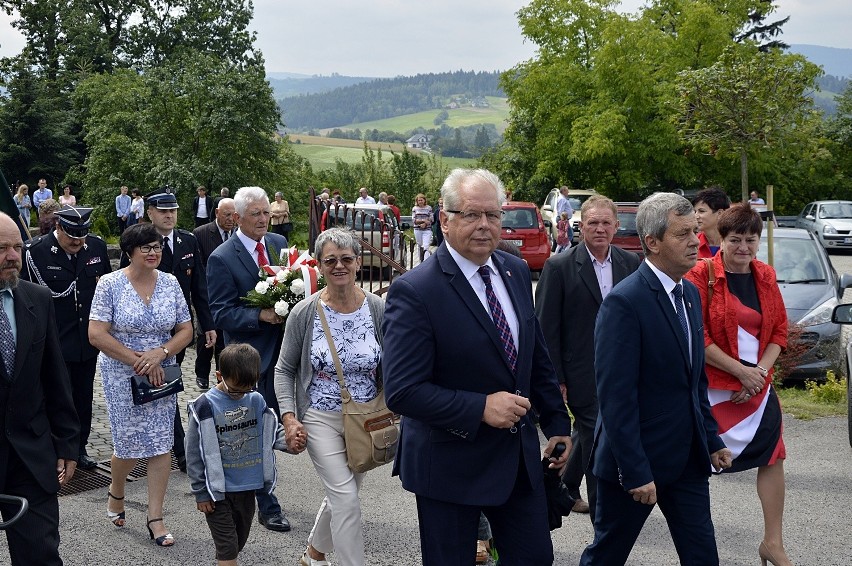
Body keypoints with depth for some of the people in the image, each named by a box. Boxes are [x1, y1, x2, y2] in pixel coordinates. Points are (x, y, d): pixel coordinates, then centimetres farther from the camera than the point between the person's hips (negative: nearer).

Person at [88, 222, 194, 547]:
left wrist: (159, 354, -14)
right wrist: (139, 361, -15)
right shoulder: (110, 284, -9)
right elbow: (96, 335, -14)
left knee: (162, 444, 1)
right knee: (129, 444, 1)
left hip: (161, 373, 3)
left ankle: (155, 518, 11)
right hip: (122, 376, -3)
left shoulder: (170, 283, 2)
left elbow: (185, 330, 4)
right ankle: (115, 493, 34)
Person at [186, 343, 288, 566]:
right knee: (228, 547, -2)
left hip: (247, 488, 5)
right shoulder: (205, 406, -14)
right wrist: (201, 493, -8)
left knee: (239, 541, 20)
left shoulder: (256, 401, -2)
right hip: (217, 491, -5)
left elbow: (273, 432, 7)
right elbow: (195, 454, -10)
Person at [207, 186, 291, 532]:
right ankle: (267, 507, 13)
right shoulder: (222, 259, -10)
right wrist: (260, 316, -26)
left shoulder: (278, 243, 7)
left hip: (282, 350, 6)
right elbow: (221, 313, -13)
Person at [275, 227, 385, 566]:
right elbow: (284, 370, -1)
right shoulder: (304, 313, -9)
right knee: (347, 498, -12)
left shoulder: (378, 309, -8)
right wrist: (289, 418, -11)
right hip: (321, 419, -3)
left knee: (341, 495, 19)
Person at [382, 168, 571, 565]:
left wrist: (557, 424, 12)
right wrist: (480, 408, -25)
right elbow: (401, 391, -22)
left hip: (519, 455, 6)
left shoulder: (516, 273, 4)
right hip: (449, 465, -6)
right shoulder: (414, 291, -18)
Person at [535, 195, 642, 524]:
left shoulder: (631, 264, 4)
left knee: (588, 435, 19)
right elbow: (546, 327, -9)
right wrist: (555, 380, -12)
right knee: (595, 439, -3)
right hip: (582, 372, -5)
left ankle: (566, 487, 42)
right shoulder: (559, 267, -9)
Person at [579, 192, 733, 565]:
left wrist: (712, 439, 14)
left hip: (688, 458, 7)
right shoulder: (624, 302, -19)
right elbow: (616, 396, -21)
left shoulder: (690, 294, 8)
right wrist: (635, 472, -21)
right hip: (636, 462, -7)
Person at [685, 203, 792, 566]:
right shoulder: (702, 276, -11)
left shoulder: (766, 277, 6)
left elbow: (779, 330, 9)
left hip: (758, 384, 5)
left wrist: (760, 371, -7)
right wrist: (741, 370, -16)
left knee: (772, 458, 4)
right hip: (712, 386, -5)